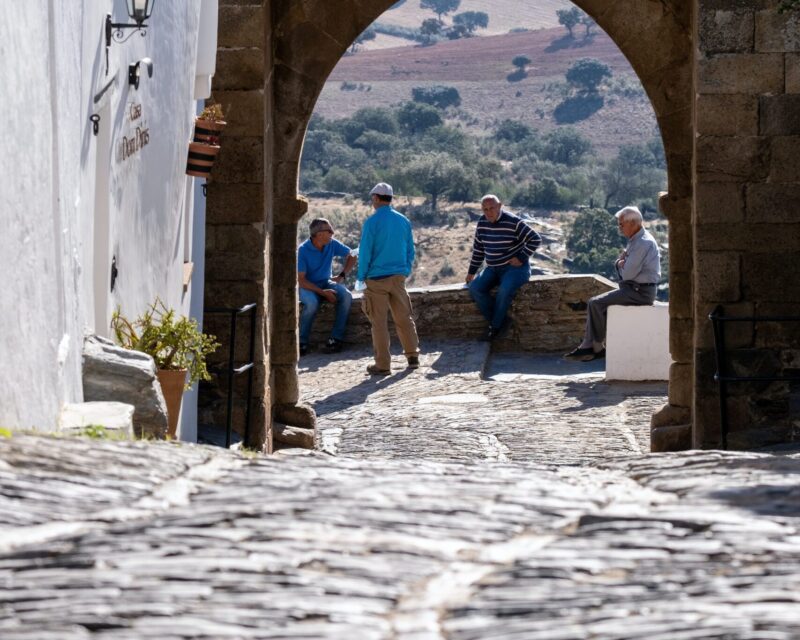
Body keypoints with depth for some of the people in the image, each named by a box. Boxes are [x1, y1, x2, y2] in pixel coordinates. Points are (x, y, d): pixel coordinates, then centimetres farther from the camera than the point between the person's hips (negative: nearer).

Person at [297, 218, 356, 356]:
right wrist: (323, 293, -28)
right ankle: (301, 342, -23)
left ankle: (336, 338, -21)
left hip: (326, 282, 4)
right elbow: (301, 280, -19)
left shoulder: (332, 244, -5)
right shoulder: (303, 250, -18)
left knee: (346, 296, -25)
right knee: (312, 303, -38)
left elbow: (351, 256, 11)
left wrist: (342, 276, -4)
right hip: (308, 286, -4)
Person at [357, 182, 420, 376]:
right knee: (404, 317, 14)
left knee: (379, 322, 0)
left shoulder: (372, 222, -10)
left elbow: (365, 252, -9)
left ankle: (383, 364, 1)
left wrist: (362, 276, -1)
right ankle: (413, 356, 14)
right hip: (399, 276, 5)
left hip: (377, 278, -5)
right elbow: (410, 251, 11)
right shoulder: (403, 221, 6)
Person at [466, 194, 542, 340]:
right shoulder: (482, 223, 4)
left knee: (505, 290, -35)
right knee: (475, 288, -20)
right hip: (493, 269, 6)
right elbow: (478, 248, 14)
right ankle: (503, 322, -15)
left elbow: (535, 239, -14)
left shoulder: (513, 222, -15)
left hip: (515, 268, -6)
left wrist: (521, 258, -16)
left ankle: (495, 326, -15)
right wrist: (471, 272, 13)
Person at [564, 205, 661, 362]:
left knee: (596, 303, -14)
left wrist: (621, 264, 1)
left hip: (640, 292, -10)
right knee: (595, 302, 7)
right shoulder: (635, 240, 16)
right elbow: (624, 271, 21)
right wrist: (619, 263, -3)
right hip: (634, 289, 10)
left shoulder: (643, 243, -18)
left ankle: (598, 348, -4)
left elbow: (628, 273, -21)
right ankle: (587, 346, 0)